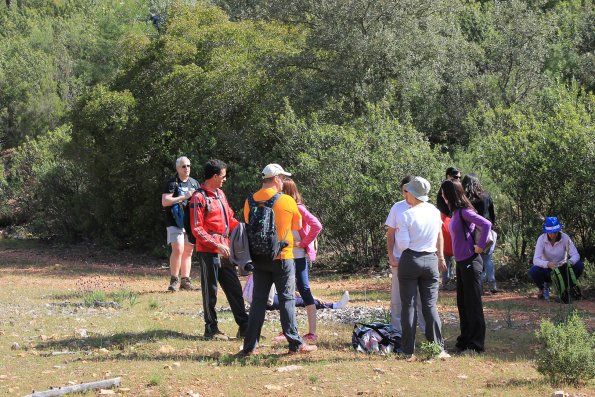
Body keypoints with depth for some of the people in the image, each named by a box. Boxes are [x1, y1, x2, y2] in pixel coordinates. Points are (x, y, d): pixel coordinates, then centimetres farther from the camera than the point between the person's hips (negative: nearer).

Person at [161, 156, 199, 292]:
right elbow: (165, 202, -13)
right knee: (178, 249, -17)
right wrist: (184, 197, -17)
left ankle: (185, 280, 13)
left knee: (188, 251, 7)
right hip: (175, 222, -6)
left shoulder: (194, 183, 17)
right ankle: (174, 280, -10)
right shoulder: (172, 183, -3)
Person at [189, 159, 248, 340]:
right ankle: (211, 329, 10)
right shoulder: (199, 197, -12)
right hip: (208, 252, -8)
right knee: (210, 291, 1)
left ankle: (244, 327, 13)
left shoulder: (220, 194, 14)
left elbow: (230, 219, 22)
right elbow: (196, 229, -15)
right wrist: (217, 245, -21)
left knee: (234, 288, 9)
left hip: (224, 250, 8)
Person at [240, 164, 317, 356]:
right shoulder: (287, 201, -8)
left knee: (258, 300, 7)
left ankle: (250, 345, 5)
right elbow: (298, 226, 3)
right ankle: (295, 343, 4)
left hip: (259, 258, 3)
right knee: (287, 299, 3)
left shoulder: (250, 201, 0)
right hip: (283, 257, -3)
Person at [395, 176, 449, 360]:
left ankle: (409, 351, 3)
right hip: (431, 260, 3)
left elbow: (403, 245, -13)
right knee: (430, 305, 7)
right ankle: (438, 348, 1)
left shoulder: (406, 216, -13)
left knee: (408, 305, 3)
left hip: (410, 260, -3)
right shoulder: (434, 212, 2)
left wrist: (399, 232, 5)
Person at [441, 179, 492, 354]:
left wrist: (480, 246, -19)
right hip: (461, 262, 9)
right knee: (462, 303, 16)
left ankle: (476, 344, 4)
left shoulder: (464, 212, -17)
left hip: (470, 262, -9)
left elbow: (486, 224, -26)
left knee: (473, 304, -2)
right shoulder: (456, 212, 8)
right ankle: (465, 340, 25)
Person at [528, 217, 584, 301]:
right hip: (547, 270, -1)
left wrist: (569, 262, -45)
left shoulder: (565, 237, -17)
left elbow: (576, 255, -22)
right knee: (533, 271, -33)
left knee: (579, 265, -26)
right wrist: (548, 264, -47)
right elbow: (536, 260, -27)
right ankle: (543, 288, 1)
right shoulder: (541, 239, -19)